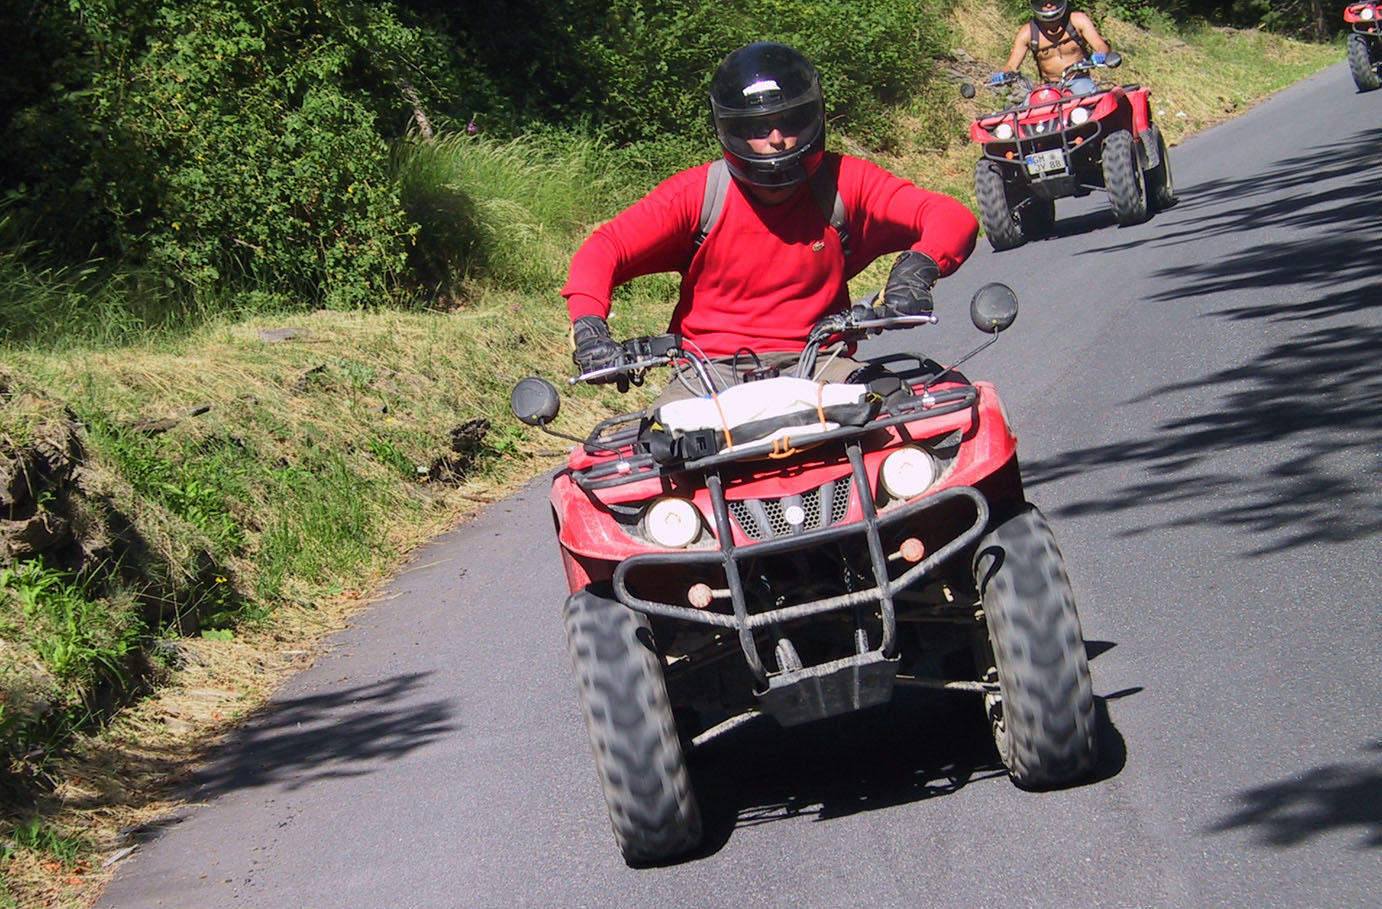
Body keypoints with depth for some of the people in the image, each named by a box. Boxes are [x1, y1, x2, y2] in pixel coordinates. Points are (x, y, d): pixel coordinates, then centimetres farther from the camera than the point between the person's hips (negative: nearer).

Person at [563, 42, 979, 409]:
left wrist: (918, 266, -27)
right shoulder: (698, 192, 0)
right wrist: (589, 328, -23)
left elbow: (952, 219, -3)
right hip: (711, 366, -1)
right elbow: (603, 250, -3)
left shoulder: (846, 184, 1)